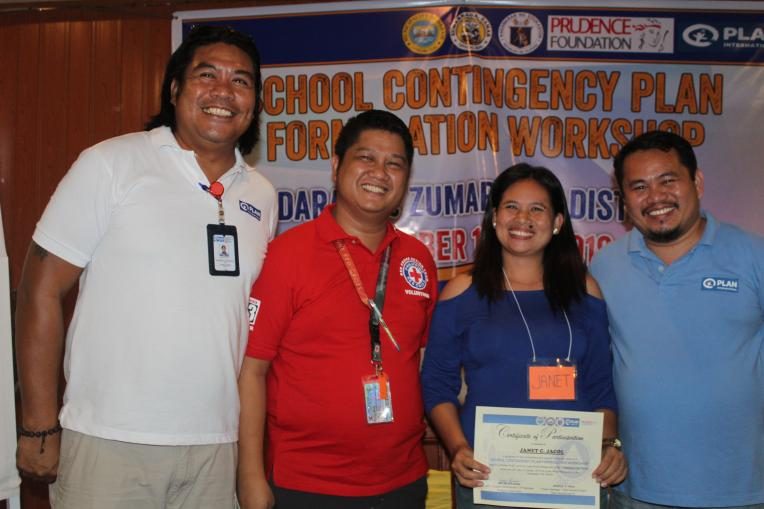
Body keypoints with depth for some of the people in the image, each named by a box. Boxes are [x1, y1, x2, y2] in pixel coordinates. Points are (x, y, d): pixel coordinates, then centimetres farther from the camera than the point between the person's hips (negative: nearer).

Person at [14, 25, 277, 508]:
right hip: (109, 444, -4)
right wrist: (40, 427, -8)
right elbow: (41, 290, -6)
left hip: (218, 446, 4)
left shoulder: (261, 195, 7)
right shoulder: (111, 164, -6)